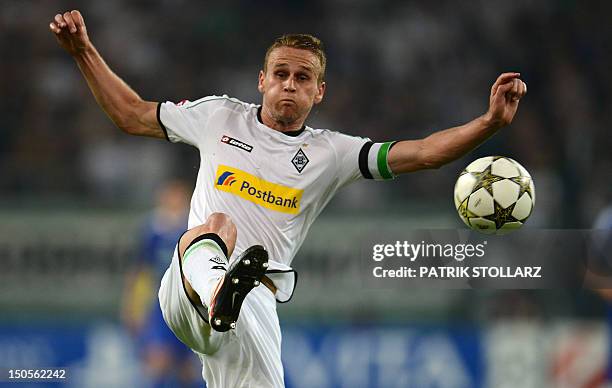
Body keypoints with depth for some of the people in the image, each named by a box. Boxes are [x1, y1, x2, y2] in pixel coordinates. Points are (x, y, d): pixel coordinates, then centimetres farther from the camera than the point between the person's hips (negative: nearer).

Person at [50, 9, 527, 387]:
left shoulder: (330, 153, 9)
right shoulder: (221, 116, 15)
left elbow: (422, 152, 0)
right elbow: (132, 116, 24)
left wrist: (489, 123, -13)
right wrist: (85, 52, 20)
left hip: (258, 295, 1)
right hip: (188, 286, -1)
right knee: (215, 224, -33)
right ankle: (217, 292, -67)